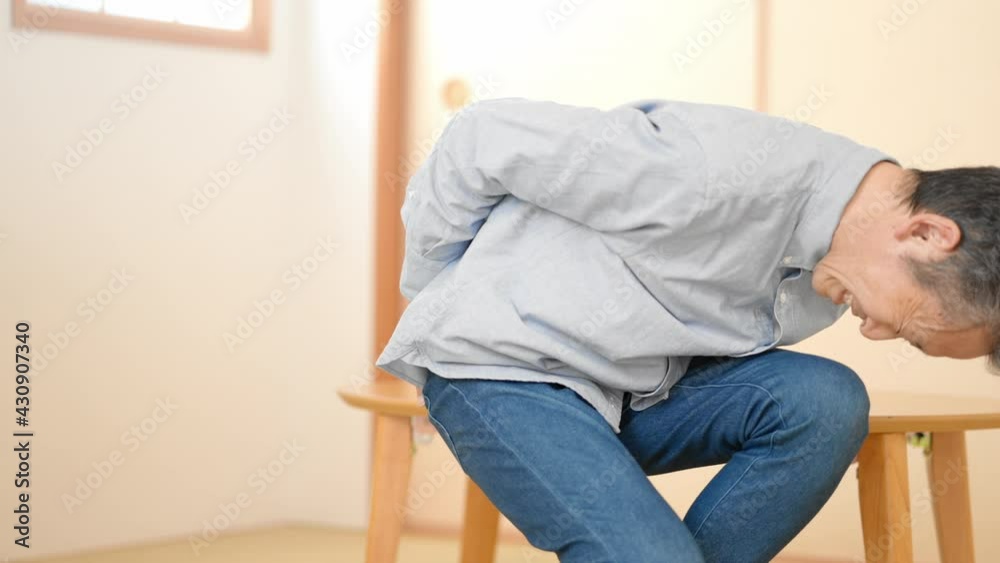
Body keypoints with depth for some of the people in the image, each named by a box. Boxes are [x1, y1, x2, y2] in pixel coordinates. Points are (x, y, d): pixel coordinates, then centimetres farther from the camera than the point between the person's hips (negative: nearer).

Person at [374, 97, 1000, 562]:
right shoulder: (726, 168, -29)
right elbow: (485, 136, -19)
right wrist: (428, 291, -4)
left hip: (634, 392, 7)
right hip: (501, 371, -7)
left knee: (827, 400, -18)